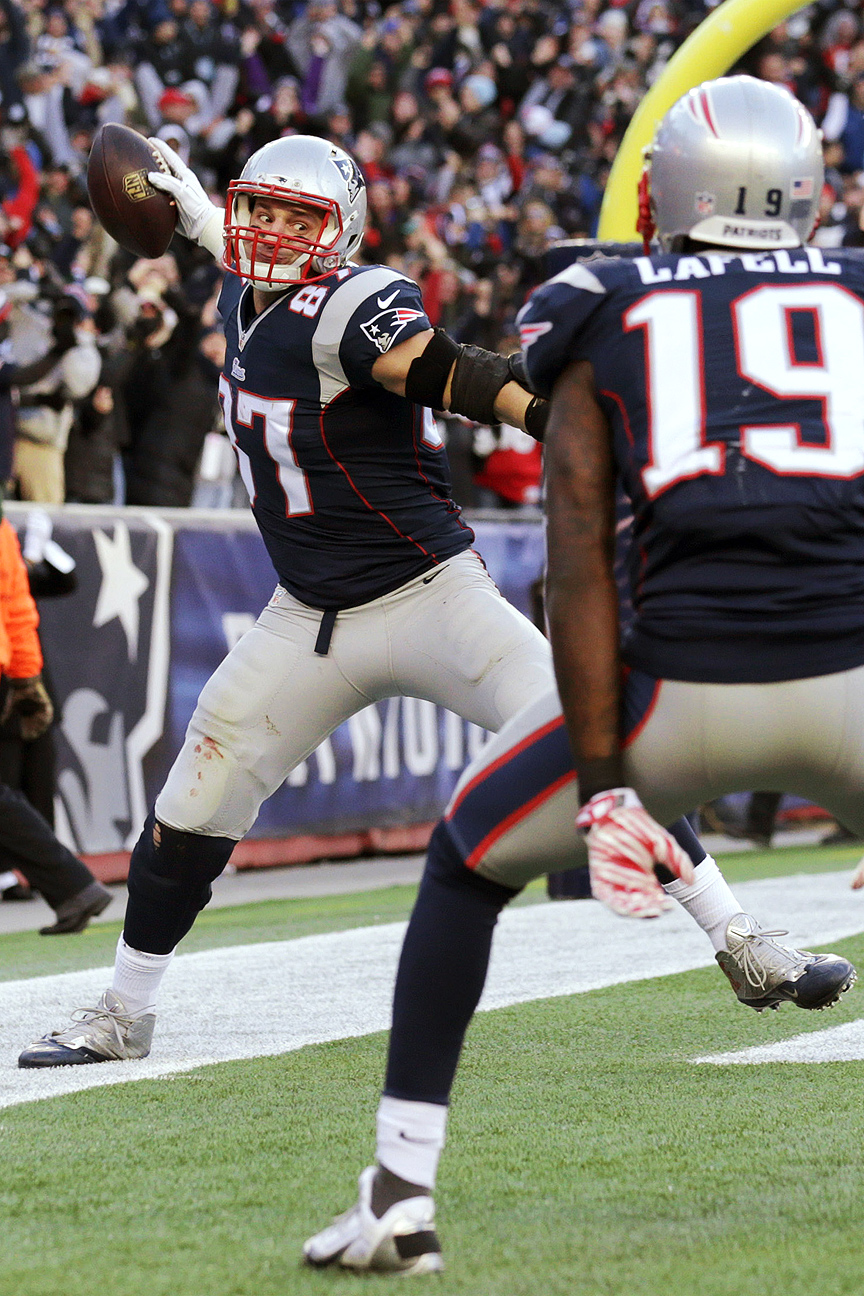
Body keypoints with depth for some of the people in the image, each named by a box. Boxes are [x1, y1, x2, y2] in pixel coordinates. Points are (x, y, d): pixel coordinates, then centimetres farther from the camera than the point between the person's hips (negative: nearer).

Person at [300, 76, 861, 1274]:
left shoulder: (604, 324, 14)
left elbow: (580, 563, 3)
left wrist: (602, 789, 1)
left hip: (684, 681, 0)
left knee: (468, 861, 23)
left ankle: (401, 1198, 17)